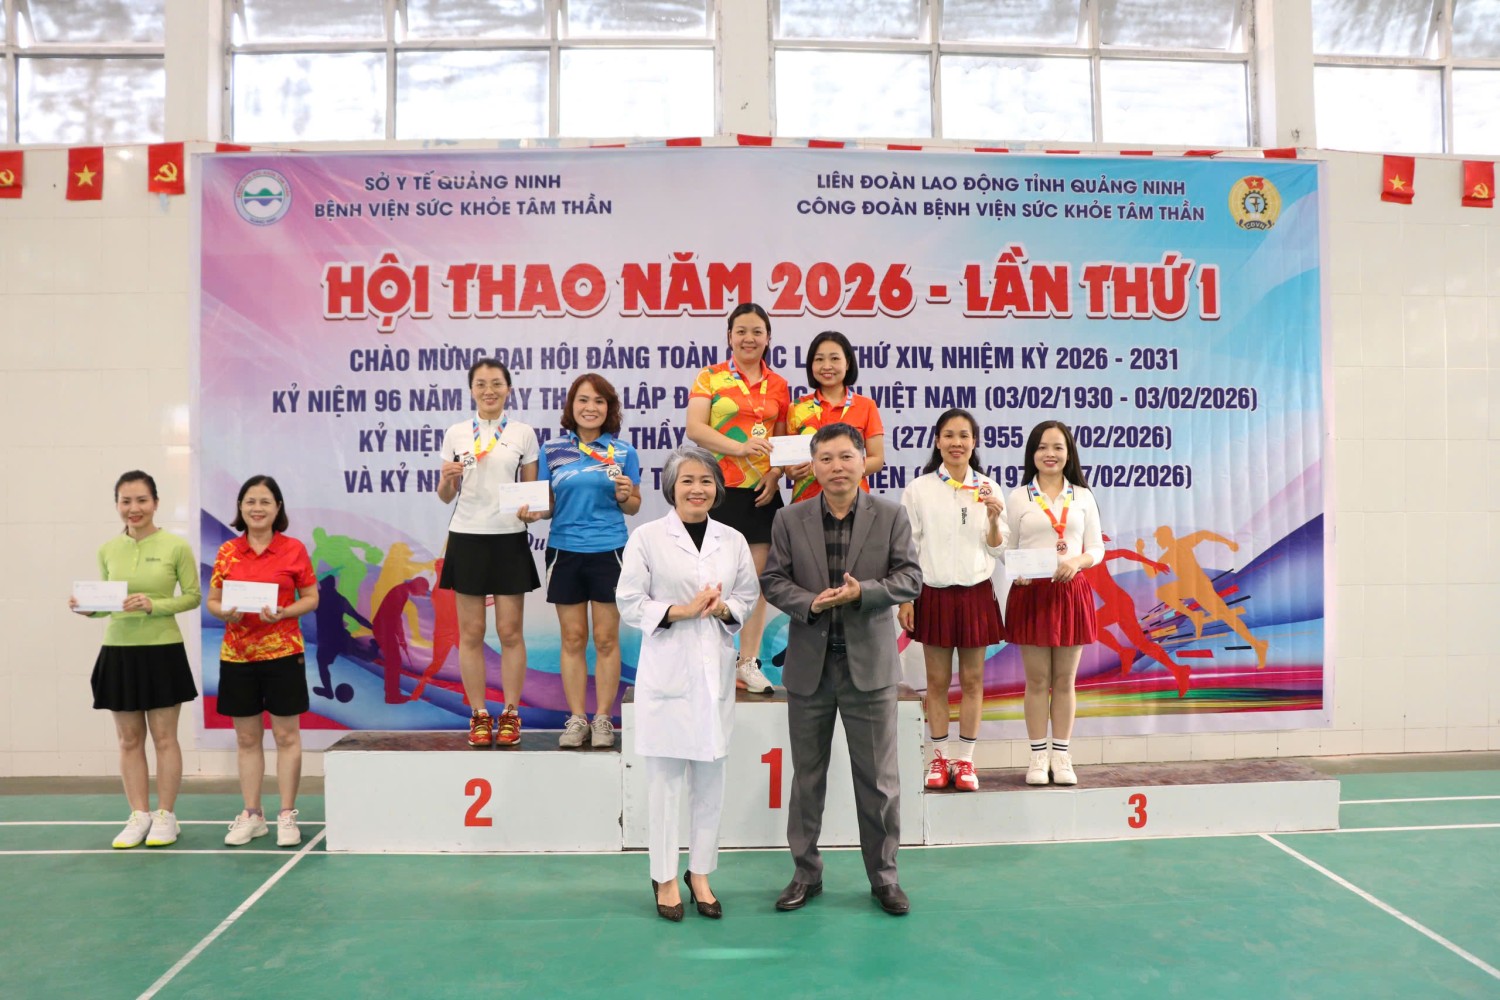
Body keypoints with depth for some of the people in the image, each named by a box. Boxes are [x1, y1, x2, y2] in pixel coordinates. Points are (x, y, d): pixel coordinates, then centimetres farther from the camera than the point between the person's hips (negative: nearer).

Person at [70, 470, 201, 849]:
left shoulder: (176, 547, -6)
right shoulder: (107, 551, 5)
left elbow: (193, 596, -4)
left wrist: (154, 605, -18)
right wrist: (89, 609, -9)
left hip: (163, 651, -3)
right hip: (118, 652, 4)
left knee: (164, 737, 5)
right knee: (129, 740, 9)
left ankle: (166, 816, 16)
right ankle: (139, 816, 20)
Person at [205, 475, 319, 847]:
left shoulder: (294, 549, -2)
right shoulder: (227, 552, 5)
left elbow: (311, 597, 1)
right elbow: (212, 601, 9)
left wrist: (283, 612, -16)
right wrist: (225, 613, -13)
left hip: (283, 652, -3)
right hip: (237, 655, 3)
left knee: (286, 736, 3)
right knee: (246, 738, 11)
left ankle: (287, 816, 13)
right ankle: (252, 815, 23)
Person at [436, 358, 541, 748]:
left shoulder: (523, 433, 4)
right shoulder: (456, 434, 6)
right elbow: (446, 497, 9)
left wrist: (529, 508, -14)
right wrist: (447, 478, -12)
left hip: (509, 538, -1)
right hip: (467, 537, 1)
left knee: (510, 631, 1)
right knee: (471, 632, 3)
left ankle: (510, 715, 12)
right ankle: (479, 716, 14)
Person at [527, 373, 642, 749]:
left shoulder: (623, 453, 2)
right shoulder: (552, 451, 4)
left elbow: (634, 506, 7)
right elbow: (546, 503, 8)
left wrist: (624, 496, -14)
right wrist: (535, 511, -13)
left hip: (608, 552, -1)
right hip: (564, 551, 1)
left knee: (606, 639, 4)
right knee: (572, 638, 7)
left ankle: (603, 719, 15)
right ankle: (577, 718, 17)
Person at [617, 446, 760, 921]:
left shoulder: (732, 540, 6)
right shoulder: (647, 538, -4)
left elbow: (749, 596, 12)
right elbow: (629, 603, -4)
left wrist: (723, 608, -9)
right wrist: (681, 611, -15)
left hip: (716, 668, 4)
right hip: (667, 668, -3)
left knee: (710, 775, 10)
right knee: (665, 776, 3)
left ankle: (700, 873, 25)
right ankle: (665, 877, 17)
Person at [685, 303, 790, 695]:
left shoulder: (778, 386, 12)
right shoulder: (710, 377, 3)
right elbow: (695, 429, -9)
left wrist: (776, 474, -3)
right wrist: (740, 447, -22)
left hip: (762, 491, 3)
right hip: (720, 487, -3)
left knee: (758, 577, 5)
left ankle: (748, 663, 15)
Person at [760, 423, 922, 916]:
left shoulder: (891, 516, 1)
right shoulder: (790, 520, 3)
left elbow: (910, 578, -4)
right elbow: (773, 580, 0)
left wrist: (862, 592, -21)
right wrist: (810, 602, -18)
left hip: (870, 665, -1)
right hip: (809, 666, 1)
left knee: (879, 778, 7)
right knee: (807, 777, 12)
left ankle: (884, 876, 23)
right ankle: (806, 872, 27)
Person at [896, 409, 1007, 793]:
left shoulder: (988, 488, 3)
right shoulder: (918, 489, -1)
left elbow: (996, 549, 6)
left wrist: (994, 518, -13)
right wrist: (905, 598, -3)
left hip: (976, 593, 1)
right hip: (934, 593, -1)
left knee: (972, 680, 6)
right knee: (937, 680, 6)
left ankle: (965, 760, 17)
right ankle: (939, 759, 18)